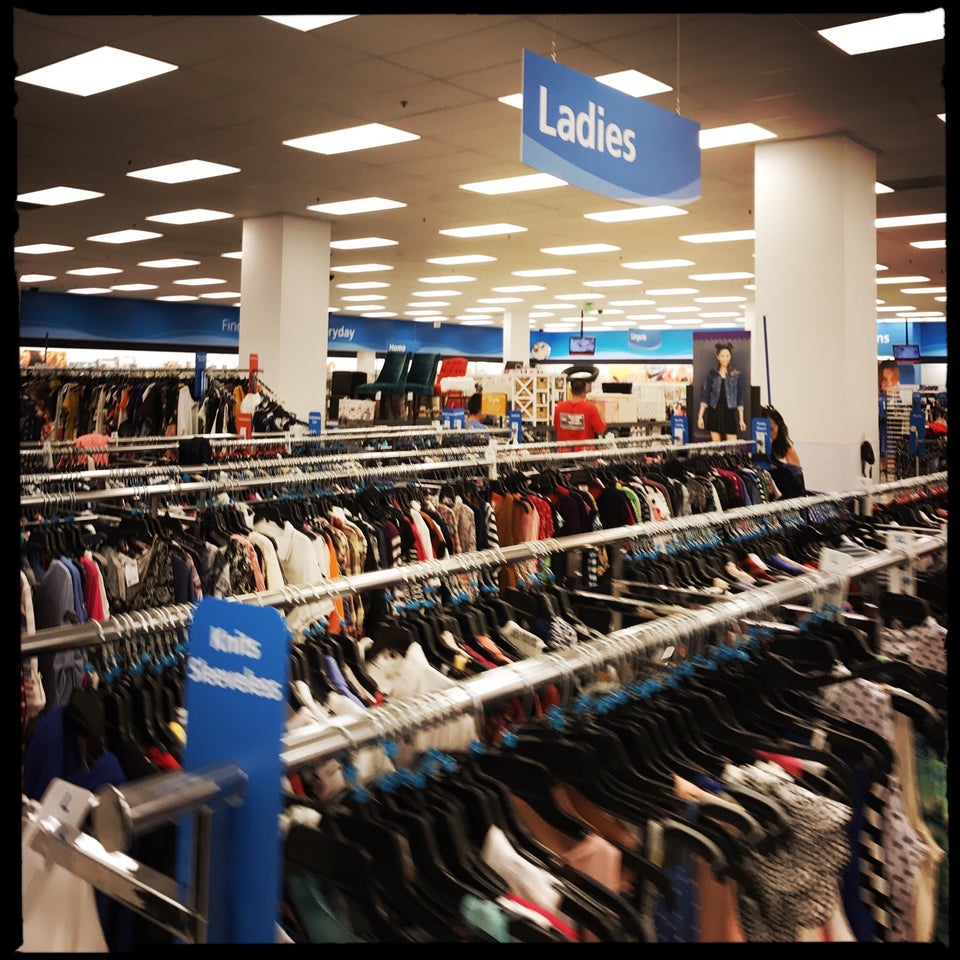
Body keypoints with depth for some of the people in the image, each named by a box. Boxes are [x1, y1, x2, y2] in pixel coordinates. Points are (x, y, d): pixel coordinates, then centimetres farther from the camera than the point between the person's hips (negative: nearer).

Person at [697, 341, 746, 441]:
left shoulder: (736, 375, 5)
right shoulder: (711, 374, 6)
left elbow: (740, 399, 6)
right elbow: (704, 396, 5)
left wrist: (741, 419, 3)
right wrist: (700, 416, -1)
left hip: (730, 413, -1)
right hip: (714, 413, 1)